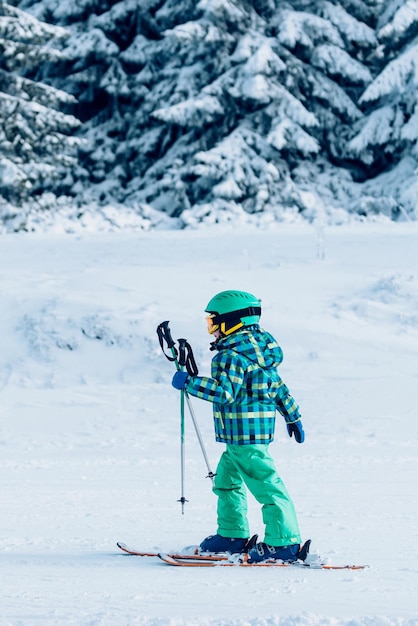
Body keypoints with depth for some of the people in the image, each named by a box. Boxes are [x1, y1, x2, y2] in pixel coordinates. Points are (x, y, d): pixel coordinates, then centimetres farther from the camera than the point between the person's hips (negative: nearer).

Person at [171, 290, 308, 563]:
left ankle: (285, 543, -9)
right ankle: (233, 535, 28)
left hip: (245, 434, -11)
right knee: (227, 481, 20)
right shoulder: (258, 352, 16)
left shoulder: (233, 355, -16)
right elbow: (278, 386, 22)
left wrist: (189, 382, -21)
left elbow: (225, 391, -25)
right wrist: (293, 417, 30)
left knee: (266, 485, -9)